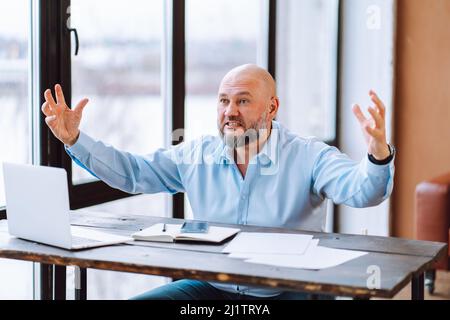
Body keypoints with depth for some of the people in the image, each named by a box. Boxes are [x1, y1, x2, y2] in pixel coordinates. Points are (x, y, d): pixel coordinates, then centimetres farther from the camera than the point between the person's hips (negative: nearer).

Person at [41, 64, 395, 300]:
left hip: (282, 292, -4)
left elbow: (361, 190, -21)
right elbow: (130, 171, 10)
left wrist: (378, 153, -44)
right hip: (209, 288, 4)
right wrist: (74, 139, -1)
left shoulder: (309, 157, -7)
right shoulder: (198, 155, 7)